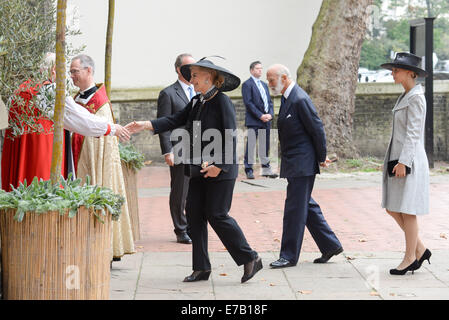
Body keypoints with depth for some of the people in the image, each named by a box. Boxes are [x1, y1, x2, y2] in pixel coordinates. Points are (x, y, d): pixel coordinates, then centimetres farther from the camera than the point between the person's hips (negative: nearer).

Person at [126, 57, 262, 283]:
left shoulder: (222, 102, -11)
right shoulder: (196, 103, 12)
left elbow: (230, 138, -15)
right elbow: (175, 120, 6)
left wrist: (219, 165, -21)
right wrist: (145, 125, -5)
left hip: (221, 171, -8)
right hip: (199, 171, 8)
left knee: (217, 215, -7)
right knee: (194, 213, 6)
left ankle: (250, 259, 6)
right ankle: (201, 268, 13)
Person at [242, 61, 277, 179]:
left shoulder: (264, 85, 20)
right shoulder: (247, 84, -4)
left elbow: (269, 101, 18)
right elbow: (248, 103, -12)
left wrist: (270, 114, -1)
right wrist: (260, 116, -16)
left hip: (266, 120, 7)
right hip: (253, 121, -7)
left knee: (265, 146, 10)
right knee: (250, 145, -5)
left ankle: (266, 169, 16)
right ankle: (249, 170, -1)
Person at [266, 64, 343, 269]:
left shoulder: (300, 100, -17)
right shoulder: (287, 98, 13)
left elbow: (317, 129, -16)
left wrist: (322, 158, -8)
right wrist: (319, 157, 18)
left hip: (302, 164, -10)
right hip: (293, 164, 10)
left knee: (294, 208, -5)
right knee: (307, 206, 15)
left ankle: (289, 256, 1)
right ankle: (330, 245, 24)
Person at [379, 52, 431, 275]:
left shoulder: (416, 97, -12)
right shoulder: (405, 97, 16)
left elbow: (413, 133, -18)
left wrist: (402, 162, -22)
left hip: (409, 160, -10)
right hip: (398, 158, 10)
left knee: (407, 210, -2)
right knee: (392, 209, 10)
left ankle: (410, 257, 7)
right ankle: (420, 250, 18)